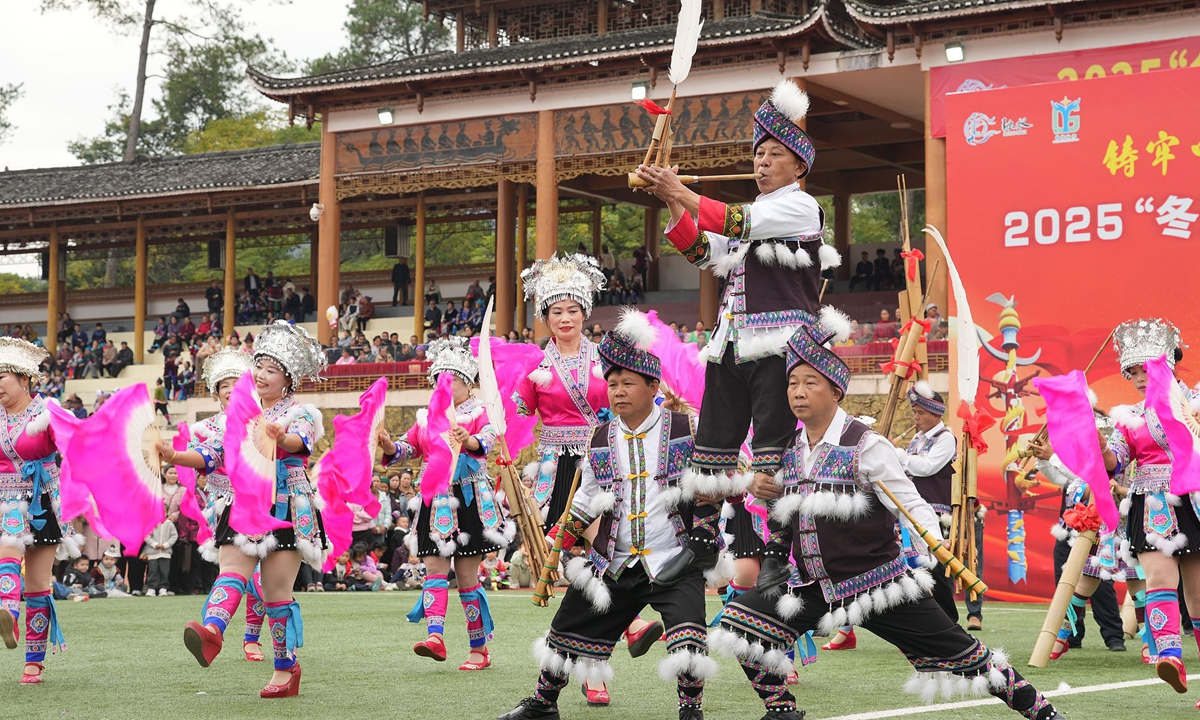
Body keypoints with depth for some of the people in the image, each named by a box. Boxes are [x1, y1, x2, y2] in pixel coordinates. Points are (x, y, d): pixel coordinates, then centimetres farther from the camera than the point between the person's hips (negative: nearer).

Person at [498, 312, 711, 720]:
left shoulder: (684, 429, -5)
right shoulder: (601, 440, 7)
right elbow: (589, 495, 19)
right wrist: (562, 537, 13)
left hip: (675, 560, -4)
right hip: (614, 562, 4)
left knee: (687, 632, -24)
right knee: (570, 625, 9)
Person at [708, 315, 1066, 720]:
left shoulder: (866, 446, -12)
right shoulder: (790, 449, 5)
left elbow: (911, 504, -13)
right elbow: (789, 508, 21)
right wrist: (761, 490, -2)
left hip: (881, 589, -5)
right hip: (814, 589, 6)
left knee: (964, 659, -4)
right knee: (740, 621, -6)